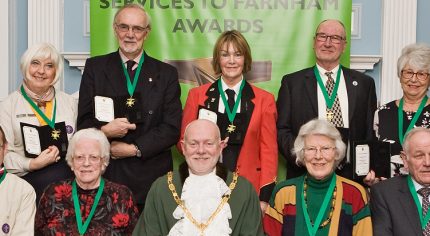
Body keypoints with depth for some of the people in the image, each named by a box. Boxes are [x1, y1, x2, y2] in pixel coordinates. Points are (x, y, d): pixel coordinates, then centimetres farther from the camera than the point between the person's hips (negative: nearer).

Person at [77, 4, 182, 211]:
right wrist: (103, 131, -17)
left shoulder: (166, 73, 7)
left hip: (152, 177, 0)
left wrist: (134, 149, -10)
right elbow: (83, 122, 5)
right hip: (106, 173, 0)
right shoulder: (95, 67, 8)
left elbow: (172, 128, 0)